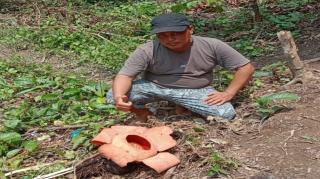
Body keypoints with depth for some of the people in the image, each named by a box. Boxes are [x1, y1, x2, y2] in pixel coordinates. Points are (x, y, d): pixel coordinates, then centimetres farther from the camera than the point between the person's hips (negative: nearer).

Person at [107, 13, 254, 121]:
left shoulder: (211, 46, -15)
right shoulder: (148, 51, -18)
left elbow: (246, 67, -8)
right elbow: (125, 74, -22)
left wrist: (228, 94, -19)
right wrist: (119, 96, -44)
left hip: (195, 91, 2)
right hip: (153, 87, -1)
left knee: (227, 113, -24)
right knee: (113, 97, -25)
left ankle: (184, 107, 6)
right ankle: (141, 112, 10)